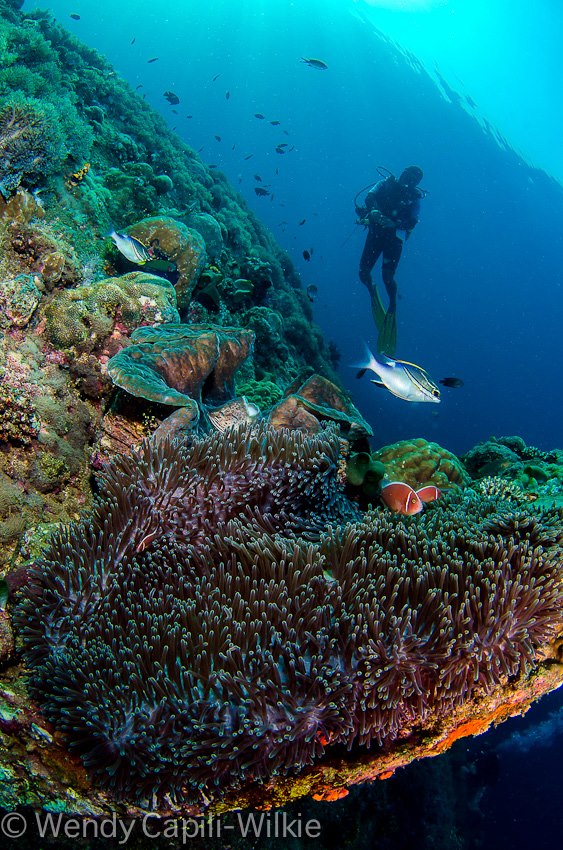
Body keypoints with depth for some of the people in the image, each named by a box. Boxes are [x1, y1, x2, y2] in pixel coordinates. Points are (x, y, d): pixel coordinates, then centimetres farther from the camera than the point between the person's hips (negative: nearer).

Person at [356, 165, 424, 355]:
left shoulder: (414, 198, 2)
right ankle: (373, 293, 29)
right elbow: (369, 197, -9)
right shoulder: (386, 184, 5)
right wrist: (374, 210, -30)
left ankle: (393, 307, 9)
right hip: (376, 232, 2)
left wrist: (394, 223, -28)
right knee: (363, 272, -4)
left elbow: (412, 222, -9)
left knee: (387, 275, -14)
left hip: (395, 238, -2)